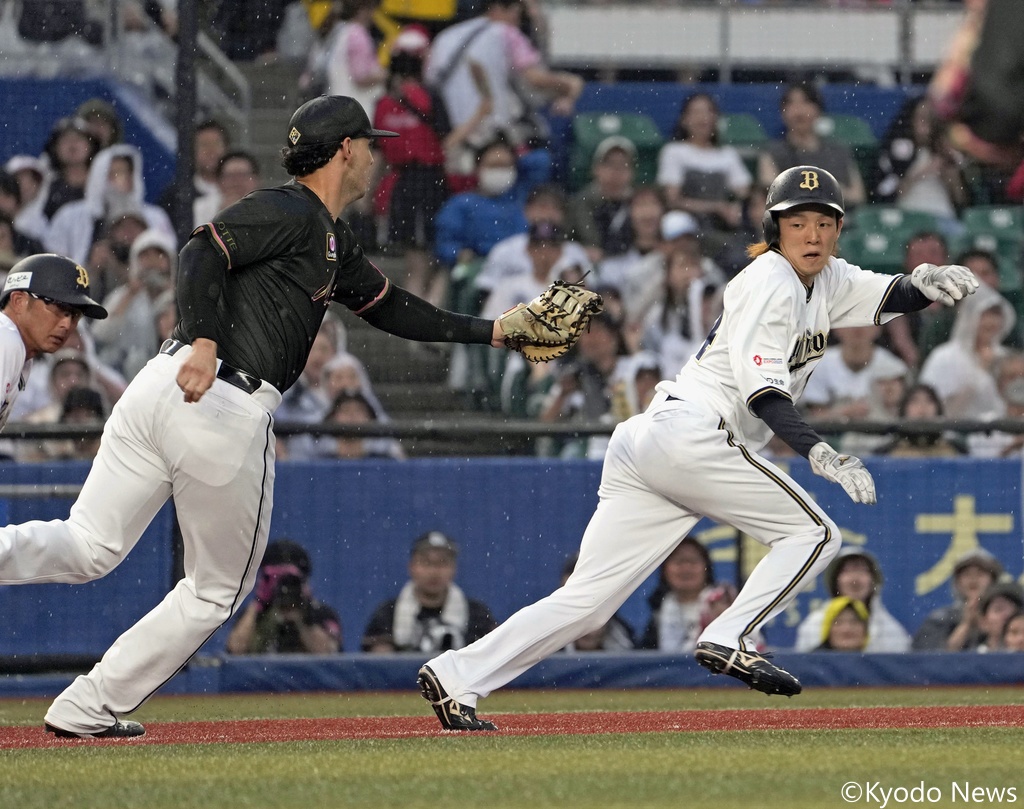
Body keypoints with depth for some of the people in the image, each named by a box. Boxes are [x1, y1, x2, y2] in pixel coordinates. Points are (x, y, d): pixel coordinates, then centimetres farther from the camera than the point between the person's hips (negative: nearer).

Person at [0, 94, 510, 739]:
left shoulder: (335, 244, 25)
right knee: (217, 589, 8)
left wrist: (490, 332, 37)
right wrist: (205, 341, -32)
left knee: (88, 549, 2)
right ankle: (91, 709, 8)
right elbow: (204, 253, -17)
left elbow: (390, 308, 36)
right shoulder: (288, 211, -3)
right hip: (228, 413, -8)